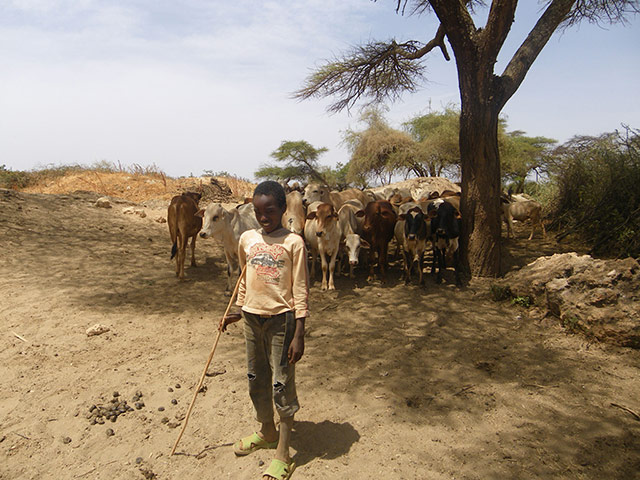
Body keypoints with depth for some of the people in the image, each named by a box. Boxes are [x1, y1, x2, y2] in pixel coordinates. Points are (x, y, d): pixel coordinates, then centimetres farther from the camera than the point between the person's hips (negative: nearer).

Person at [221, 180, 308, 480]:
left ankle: (282, 454, 16)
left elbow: (300, 290, -10)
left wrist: (299, 334, -13)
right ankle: (266, 431, 41)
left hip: (281, 319, -5)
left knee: (282, 385, 2)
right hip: (252, 317, 5)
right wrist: (238, 312, 17)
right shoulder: (246, 239, 4)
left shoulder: (293, 242, -11)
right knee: (256, 380, 18)